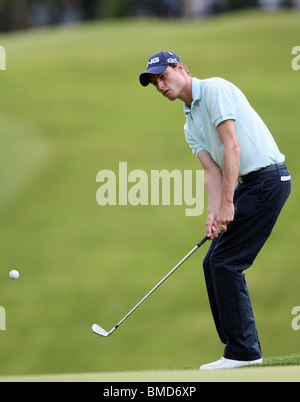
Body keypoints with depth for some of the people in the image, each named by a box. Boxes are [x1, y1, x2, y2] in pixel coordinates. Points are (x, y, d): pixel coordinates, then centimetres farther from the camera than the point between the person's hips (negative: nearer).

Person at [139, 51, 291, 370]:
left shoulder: (214, 89, -10)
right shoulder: (191, 125, 18)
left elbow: (232, 147, -18)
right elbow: (212, 170, 8)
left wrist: (227, 203, -22)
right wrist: (213, 214, -10)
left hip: (267, 179, -10)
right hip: (247, 185, 10)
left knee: (225, 263, -11)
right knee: (213, 263, 8)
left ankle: (243, 350, -7)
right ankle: (240, 347, 11)